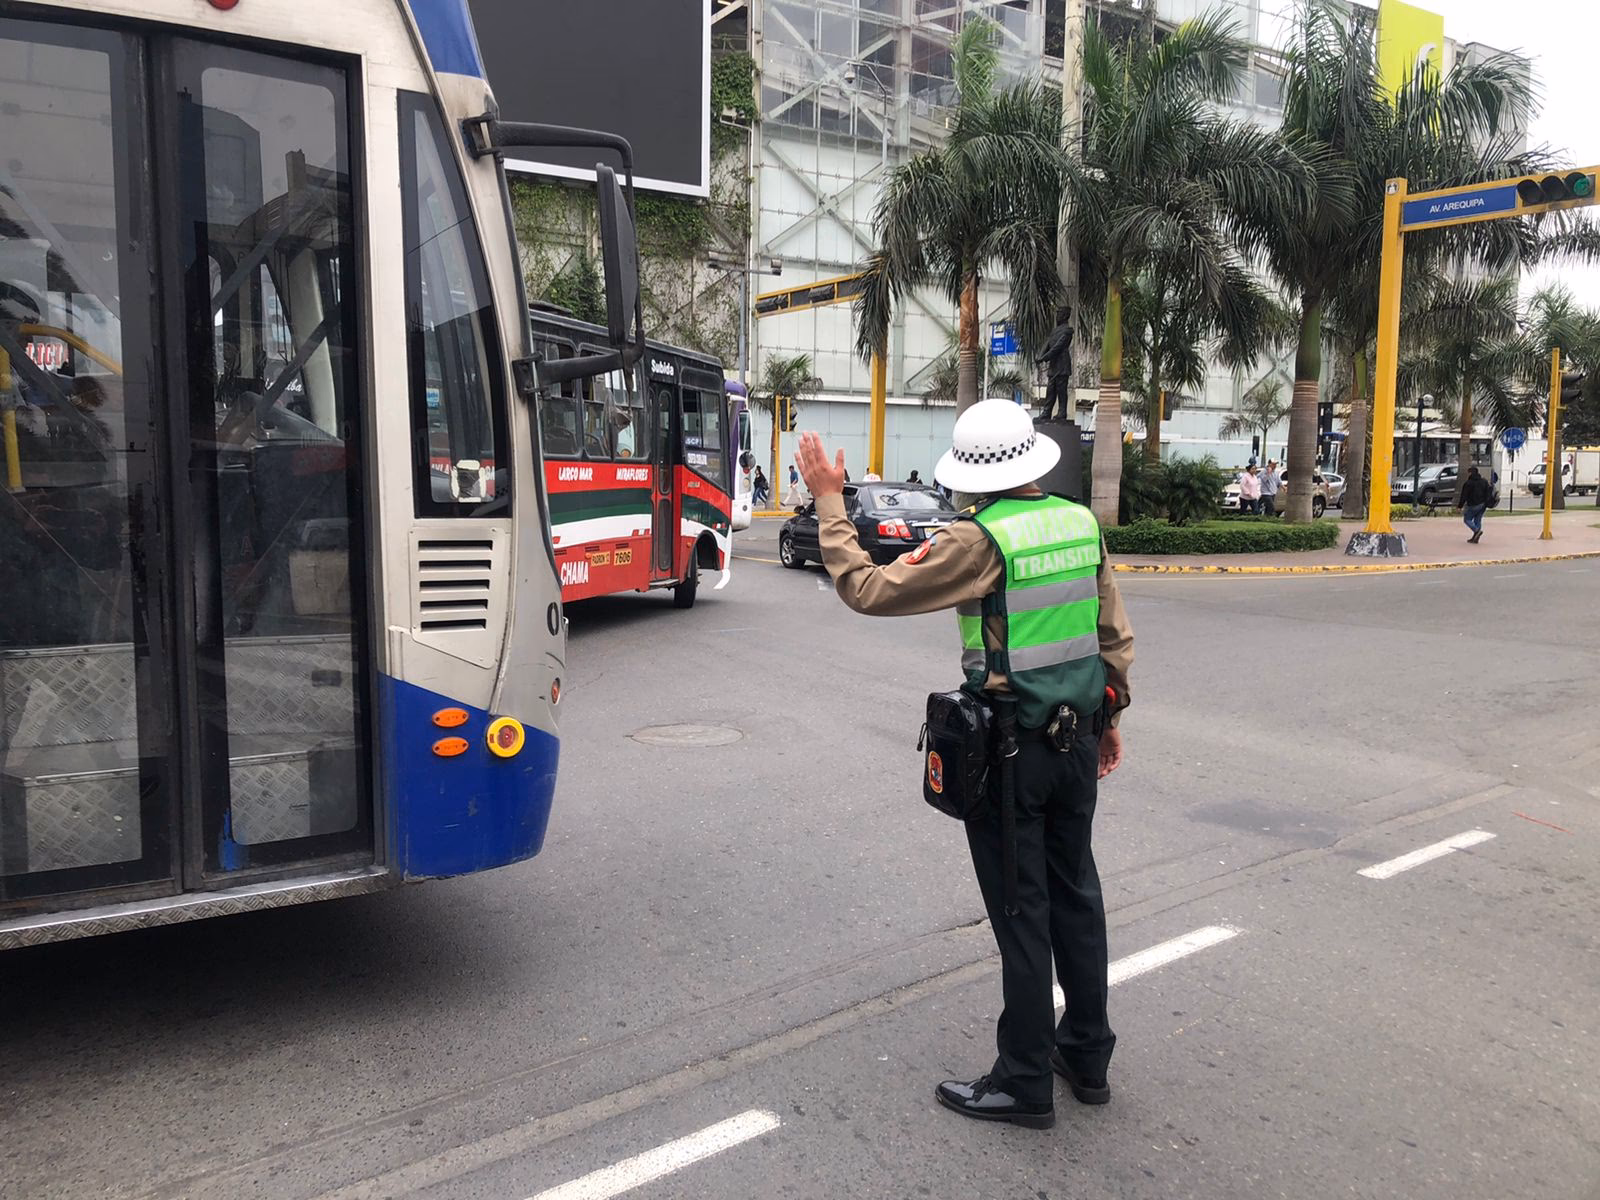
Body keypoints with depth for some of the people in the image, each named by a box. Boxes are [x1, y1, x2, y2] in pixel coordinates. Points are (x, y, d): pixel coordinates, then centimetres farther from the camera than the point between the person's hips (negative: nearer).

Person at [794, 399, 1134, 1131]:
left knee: (1021, 912, 4)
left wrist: (828, 502, -7)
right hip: (1078, 738, 7)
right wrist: (1108, 717, 21)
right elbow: (1114, 633, 10)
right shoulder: (1082, 523, 2)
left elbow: (867, 589, -15)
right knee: (1075, 894, 19)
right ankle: (1087, 1055, 34)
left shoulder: (979, 540, -18)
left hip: (1008, 752, -7)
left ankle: (1025, 1083, 17)